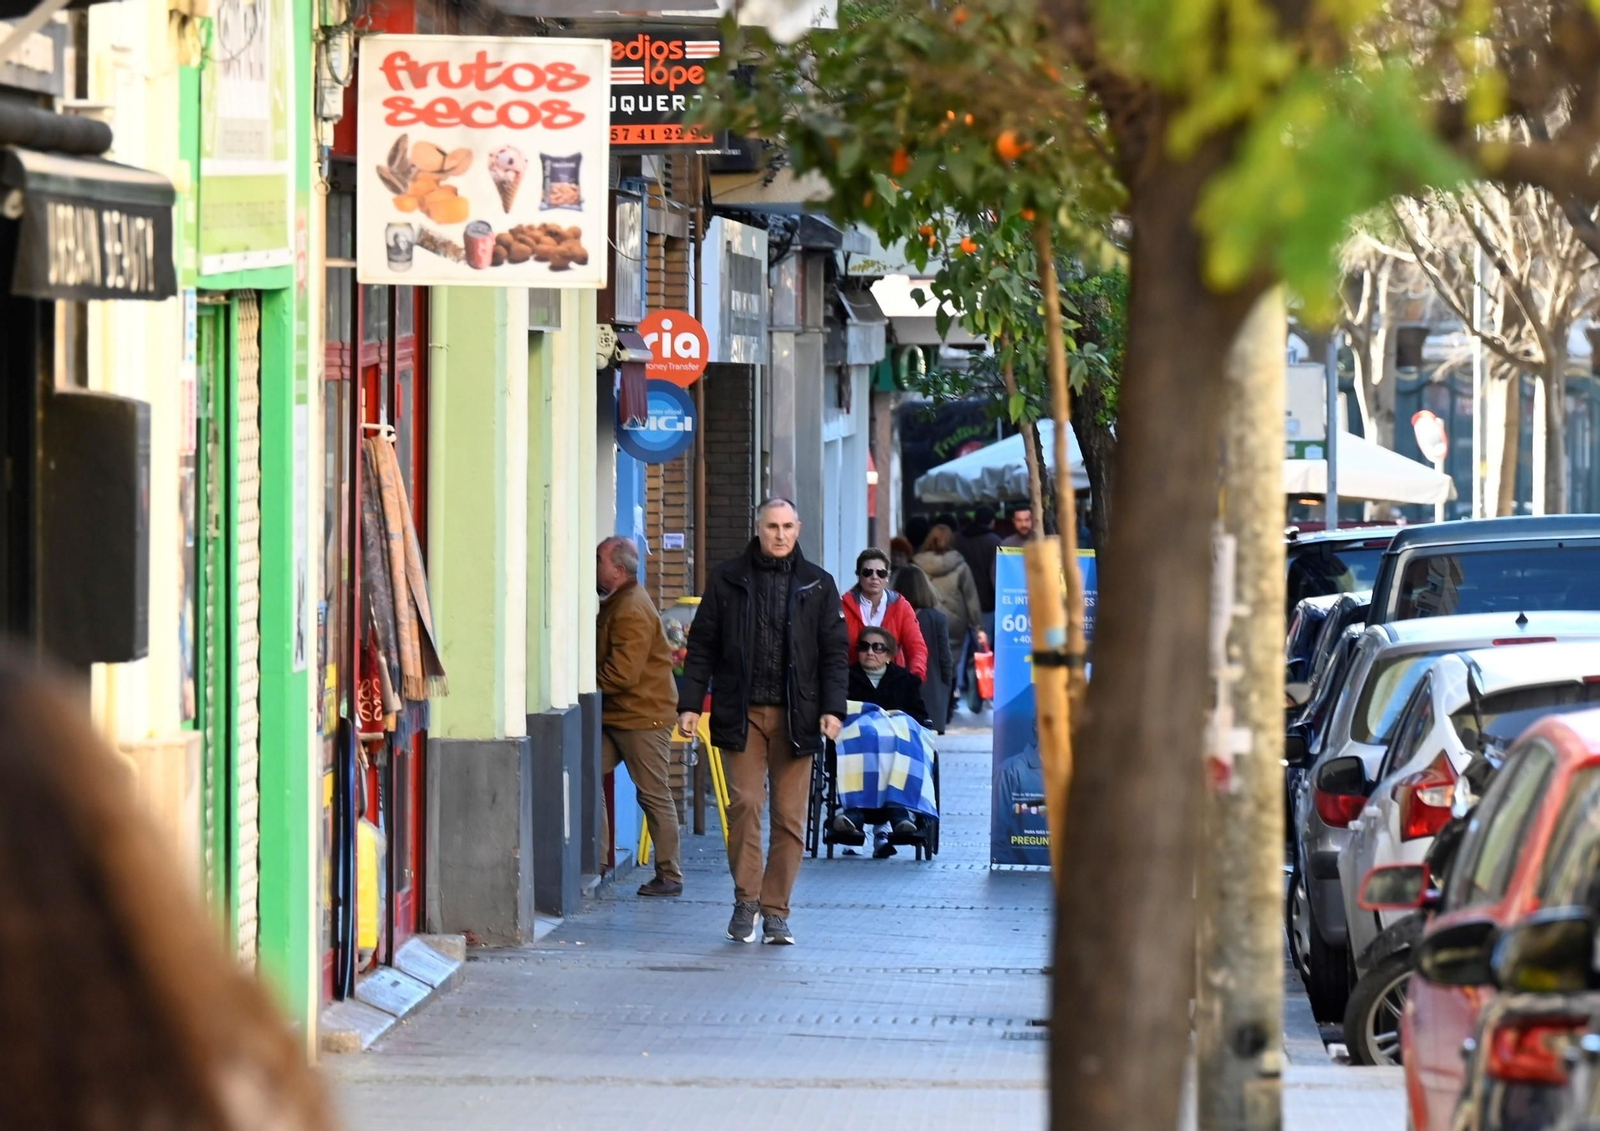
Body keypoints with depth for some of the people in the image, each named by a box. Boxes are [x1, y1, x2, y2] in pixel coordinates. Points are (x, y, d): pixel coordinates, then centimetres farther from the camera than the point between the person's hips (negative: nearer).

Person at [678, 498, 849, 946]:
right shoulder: (727, 581, 7)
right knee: (744, 804, -9)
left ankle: (776, 910, 6)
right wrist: (690, 703, 0)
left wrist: (833, 708, -4)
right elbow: (702, 647, 8)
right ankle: (746, 900, 4)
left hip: (795, 717, 1)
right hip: (742, 713, -1)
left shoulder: (817, 585, 9)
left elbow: (835, 652, 7)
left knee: (790, 816, 0)